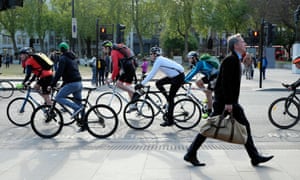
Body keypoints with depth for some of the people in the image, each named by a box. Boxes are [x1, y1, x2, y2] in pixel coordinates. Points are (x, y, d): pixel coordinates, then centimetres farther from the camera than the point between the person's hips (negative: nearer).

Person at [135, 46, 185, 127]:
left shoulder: (159, 60, -17)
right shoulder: (160, 60, 12)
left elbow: (151, 74, -21)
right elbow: (152, 73, 18)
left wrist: (141, 84, -19)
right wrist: (142, 82, 17)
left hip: (178, 77, -9)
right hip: (173, 76, 9)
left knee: (170, 98, -6)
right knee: (158, 83, 7)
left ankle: (170, 120, 0)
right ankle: (169, 100, 13)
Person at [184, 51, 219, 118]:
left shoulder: (200, 63, -23)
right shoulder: (196, 64, 6)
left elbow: (194, 73, -31)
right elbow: (191, 72, 10)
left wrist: (185, 81, -34)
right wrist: (183, 79, 3)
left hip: (215, 76, -9)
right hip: (210, 76, 9)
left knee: (208, 93, -10)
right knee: (198, 82, -1)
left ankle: (209, 112, -1)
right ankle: (209, 97, 10)